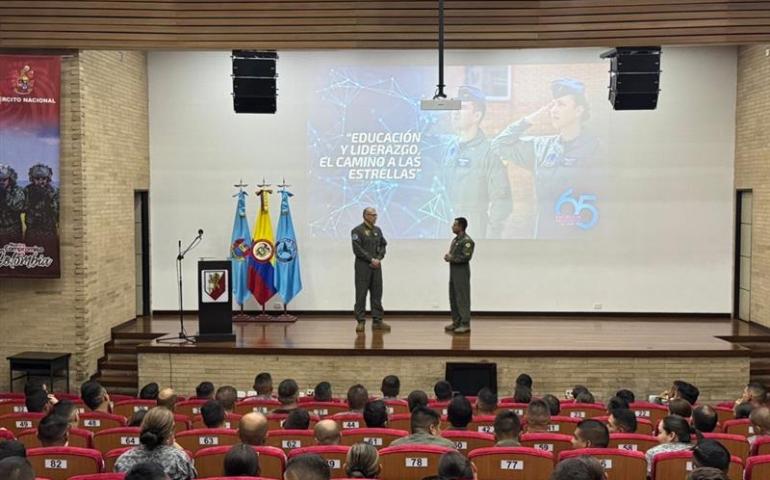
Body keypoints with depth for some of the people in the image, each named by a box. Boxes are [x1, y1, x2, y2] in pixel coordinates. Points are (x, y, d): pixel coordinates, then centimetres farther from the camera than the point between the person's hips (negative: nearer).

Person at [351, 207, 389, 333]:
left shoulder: (377, 230, 14)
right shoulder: (357, 231, -6)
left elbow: (383, 246, 13)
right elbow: (357, 249, -13)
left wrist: (378, 259, -4)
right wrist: (371, 259, -14)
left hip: (376, 266, 6)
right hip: (363, 266, -6)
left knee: (377, 294, 6)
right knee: (361, 294, -3)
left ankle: (377, 321, 12)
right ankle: (360, 321, 3)